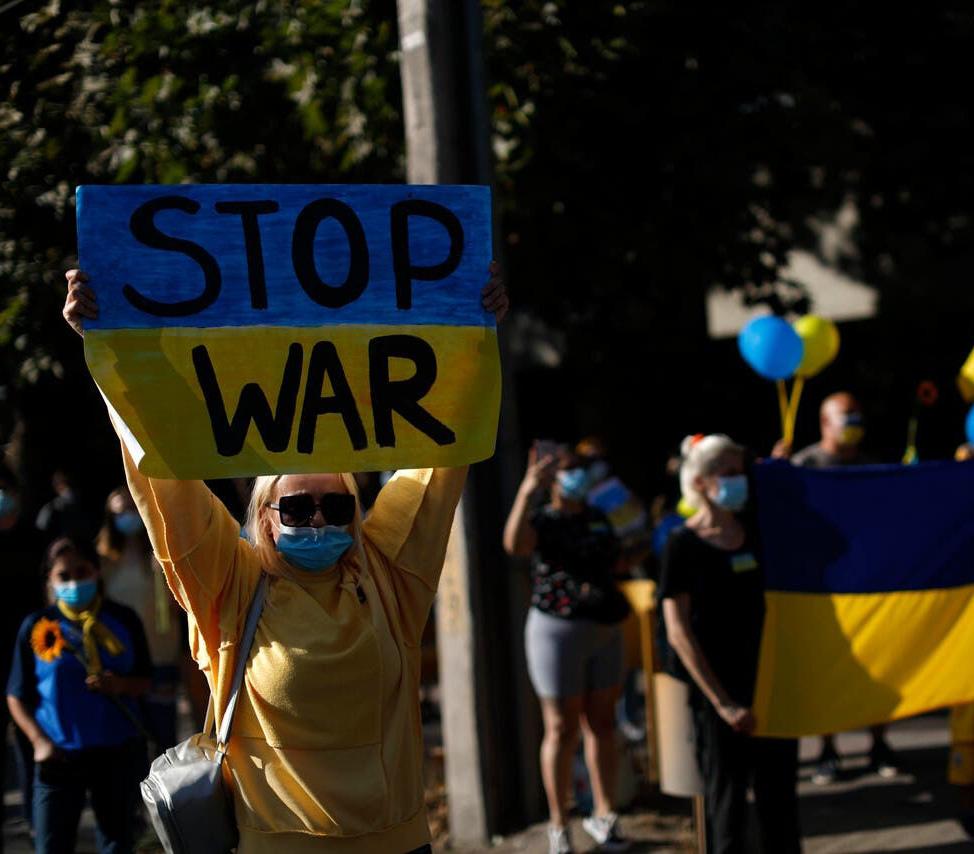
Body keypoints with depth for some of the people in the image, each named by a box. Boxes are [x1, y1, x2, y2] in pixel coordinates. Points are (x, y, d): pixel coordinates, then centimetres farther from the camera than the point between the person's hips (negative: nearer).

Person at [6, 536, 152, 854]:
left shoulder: (123, 620, 1)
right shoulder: (37, 626, -3)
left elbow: (145, 681, 8)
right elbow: (17, 696, 1)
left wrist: (121, 685, -15)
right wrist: (39, 741, -12)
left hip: (118, 752, 2)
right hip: (60, 755, -2)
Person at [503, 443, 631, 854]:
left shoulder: (598, 519, 11)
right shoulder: (541, 521, -8)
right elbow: (514, 543, -31)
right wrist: (526, 490, -42)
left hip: (604, 632, 6)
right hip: (557, 631, -5)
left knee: (601, 724, 9)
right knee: (562, 731, -2)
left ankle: (603, 815, 19)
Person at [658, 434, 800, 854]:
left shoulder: (755, 528, 6)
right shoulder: (683, 545, -9)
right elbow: (678, 633, -13)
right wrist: (722, 702, -16)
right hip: (717, 689, -5)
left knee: (778, 797, 12)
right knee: (727, 800, 1)